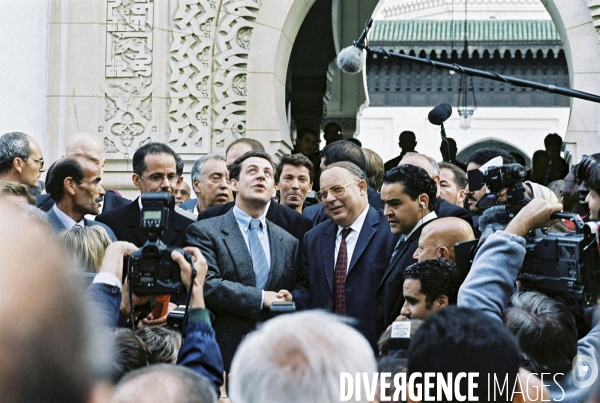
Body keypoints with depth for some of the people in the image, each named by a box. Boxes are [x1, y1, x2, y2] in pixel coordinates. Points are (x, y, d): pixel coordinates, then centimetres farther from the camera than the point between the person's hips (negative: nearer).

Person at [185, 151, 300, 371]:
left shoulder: (289, 243, 17)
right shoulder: (203, 232, 2)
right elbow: (205, 284, -11)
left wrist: (287, 302, -6)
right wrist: (261, 298, -13)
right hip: (222, 355, -4)